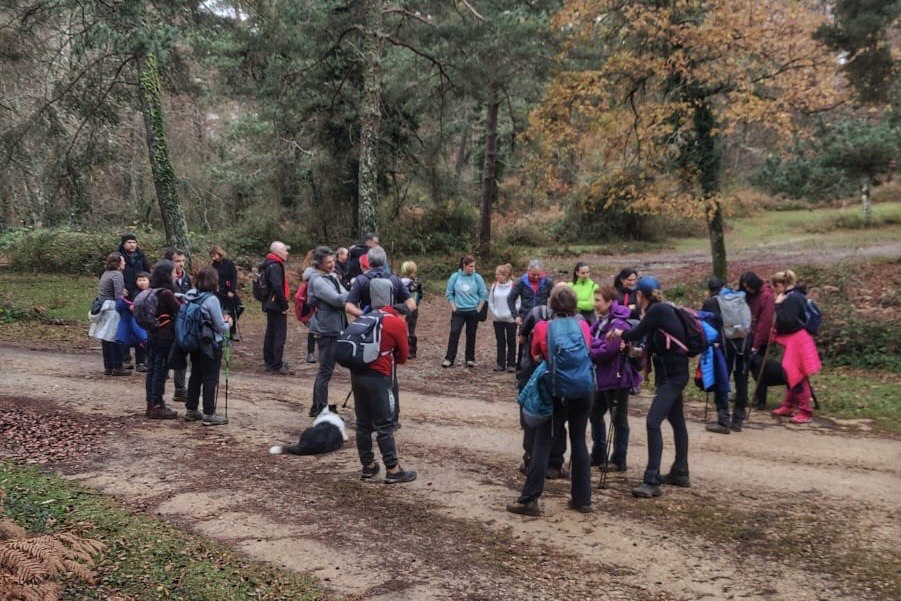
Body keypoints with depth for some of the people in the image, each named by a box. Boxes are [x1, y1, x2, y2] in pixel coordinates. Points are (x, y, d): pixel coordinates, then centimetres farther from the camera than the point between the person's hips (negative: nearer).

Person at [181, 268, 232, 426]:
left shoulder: (191, 296, 1)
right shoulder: (211, 299, -20)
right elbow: (221, 327, -15)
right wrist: (228, 324, 5)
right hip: (211, 344, -7)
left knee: (195, 376, 17)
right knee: (211, 379, 0)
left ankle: (191, 410, 25)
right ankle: (209, 414, 3)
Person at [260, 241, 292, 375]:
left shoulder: (268, 264, 15)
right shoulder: (275, 266, -18)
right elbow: (277, 287, -25)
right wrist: (284, 305, -18)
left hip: (270, 305, 11)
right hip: (277, 305, -11)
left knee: (271, 334, 16)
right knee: (280, 335, -8)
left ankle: (269, 362, 25)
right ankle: (277, 366, -8)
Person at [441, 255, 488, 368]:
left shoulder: (477, 278, -4)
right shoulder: (455, 277, -4)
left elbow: (483, 294, 3)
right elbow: (449, 293, 4)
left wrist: (479, 309, -1)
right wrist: (453, 306, -2)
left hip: (473, 311, 1)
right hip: (458, 311, 0)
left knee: (471, 335, 7)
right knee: (454, 333, -11)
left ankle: (470, 359, 16)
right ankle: (449, 358, -8)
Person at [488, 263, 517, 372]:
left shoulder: (513, 286, -11)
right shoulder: (494, 286, 1)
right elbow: (490, 302, 6)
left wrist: (510, 314, -13)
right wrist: (495, 313, -3)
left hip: (510, 319, -3)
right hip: (497, 319, 4)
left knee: (511, 342, 6)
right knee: (500, 342, 10)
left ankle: (511, 364, 12)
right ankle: (501, 363, 16)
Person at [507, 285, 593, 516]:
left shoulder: (542, 328, -7)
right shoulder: (583, 326, 1)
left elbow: (535, 354, 8)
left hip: (556, 393, -3)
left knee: (542, 444, 1)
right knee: (579, 442, 13)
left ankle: (529, 499, 1)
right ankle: (582, 499, 17)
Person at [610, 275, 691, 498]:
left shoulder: (658, 310, -17)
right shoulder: (660, 310, 10)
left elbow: (636, 333, -12)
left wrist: (619, 333, 6)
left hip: (672, 375, -11)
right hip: (672, 373, 11)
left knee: (653, 422, -15)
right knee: (677, 421, 19)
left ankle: (651, 481, -16)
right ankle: (680, 473, 32)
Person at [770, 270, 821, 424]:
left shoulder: (792, 299, -20)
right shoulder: (794, 296, 12)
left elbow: (786, 321, -26)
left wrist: (778, 305, -19)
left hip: (796, 342, -10)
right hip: (793, 341, 10)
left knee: (797, 377, -4)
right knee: (791, 374, 18)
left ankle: (806, 412, 2)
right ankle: (789, 406, 29)